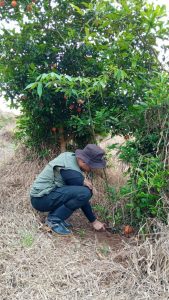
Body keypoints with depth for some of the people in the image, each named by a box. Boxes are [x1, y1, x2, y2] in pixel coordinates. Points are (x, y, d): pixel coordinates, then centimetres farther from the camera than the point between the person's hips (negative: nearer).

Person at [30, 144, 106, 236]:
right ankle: (54, 219, -10)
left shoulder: (70, 156, 0)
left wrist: (83, 181, -12)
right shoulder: (73, 172, -23)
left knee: (86, 188, 7)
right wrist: (94, 221, -1)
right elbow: (82, 197, -13)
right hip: (40, 199, -9)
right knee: (84, 193, -26)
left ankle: (55, 214, 8)